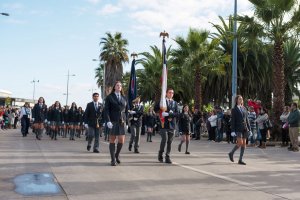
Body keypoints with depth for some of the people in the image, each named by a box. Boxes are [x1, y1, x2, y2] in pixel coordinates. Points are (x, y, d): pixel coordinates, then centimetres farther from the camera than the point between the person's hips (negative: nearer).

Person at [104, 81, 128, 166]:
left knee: (121, 141, -2)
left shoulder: (124, 98, 15)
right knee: (112, 140, 0)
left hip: (122, 122, 3)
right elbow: (106, 110, -4)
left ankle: (117, 155, 24)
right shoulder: (109, 97, 3)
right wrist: (108, 121, -15)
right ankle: (113, 160, 8)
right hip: (113, 122, -3)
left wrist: (126, 121, 9)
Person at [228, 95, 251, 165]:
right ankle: (231, 153, 7)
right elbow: (233, 121, -5)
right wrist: (232, 131, -12)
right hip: (238, 128, -5)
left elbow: (247, 119, 15)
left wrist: (249, 129, 11)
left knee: (244, 144, 2)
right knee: (240, 143, -16)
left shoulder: (244, 109, 13)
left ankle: (240, 160, 8)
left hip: (245, 128, 5)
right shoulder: (234, 109, -1)